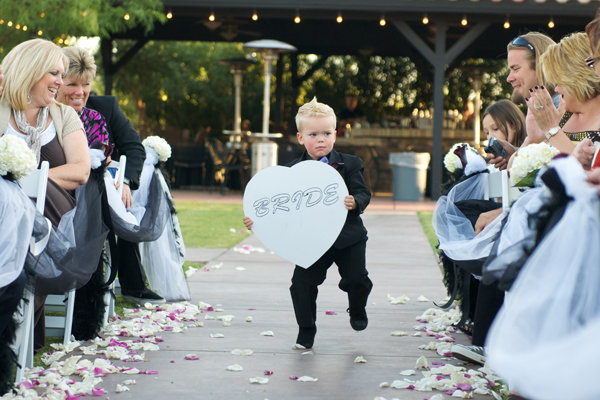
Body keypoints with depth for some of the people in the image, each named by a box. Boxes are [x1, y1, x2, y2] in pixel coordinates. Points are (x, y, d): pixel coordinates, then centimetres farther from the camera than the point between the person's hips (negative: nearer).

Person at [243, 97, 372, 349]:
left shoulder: (350, 165, -4)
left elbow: (363, 194, -8)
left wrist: (355, 202, -31)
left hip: (349, 237, -1)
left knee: (357, 279, -2)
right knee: (302, 283, -2)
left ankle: (357, 310, 33)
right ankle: (306, 330, 18)